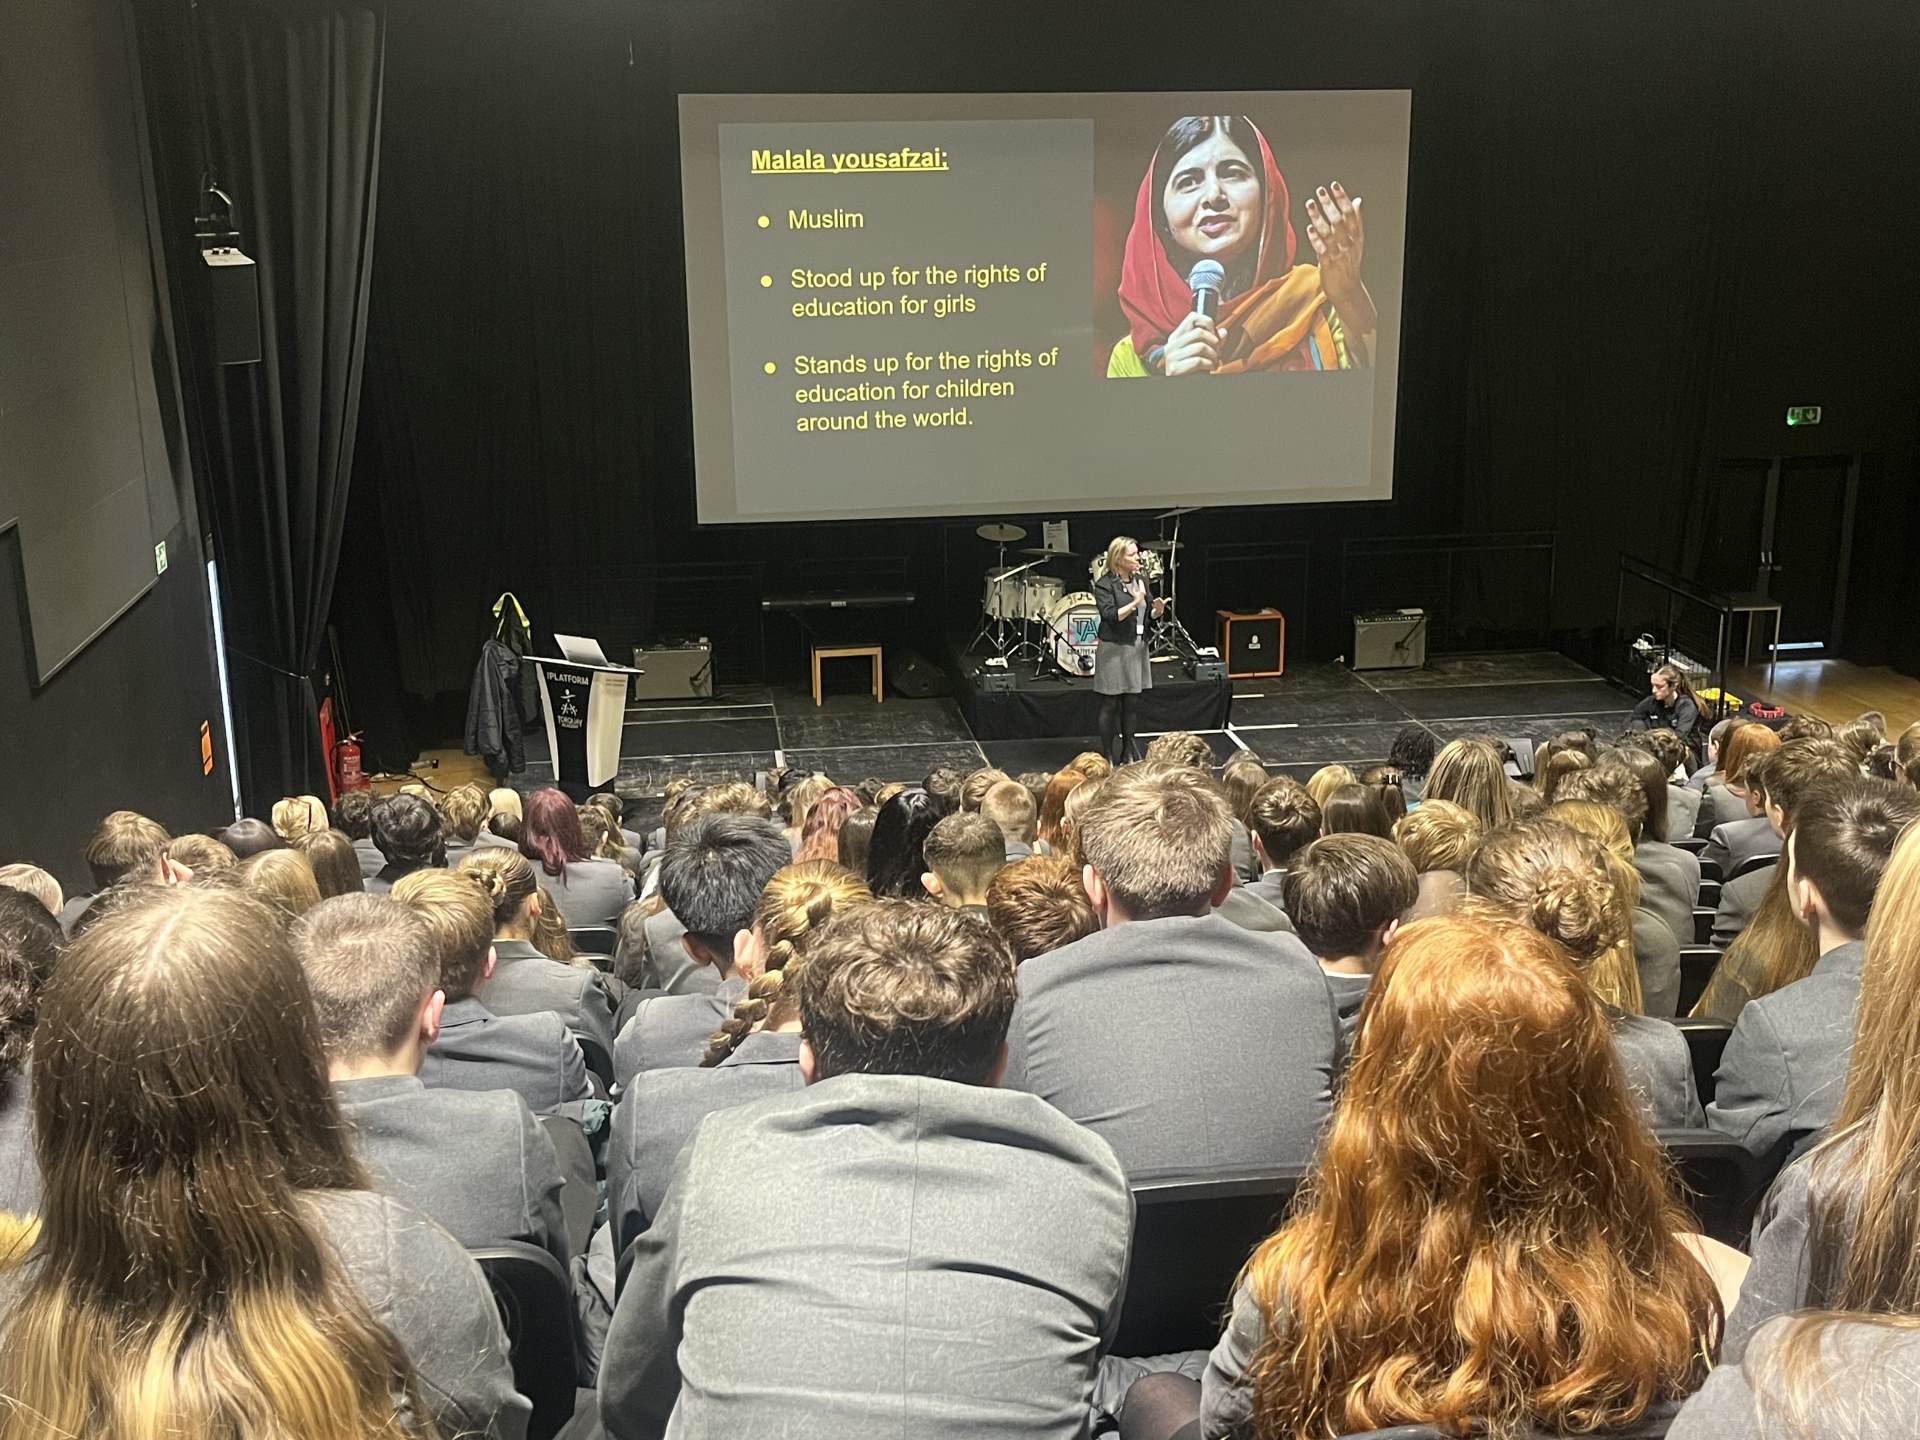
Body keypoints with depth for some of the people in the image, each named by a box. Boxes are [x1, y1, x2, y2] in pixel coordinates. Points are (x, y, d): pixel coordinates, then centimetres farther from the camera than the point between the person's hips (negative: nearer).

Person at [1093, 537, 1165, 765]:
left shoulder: (1140, 580, 8)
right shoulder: (1104, 585, -11)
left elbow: (1151, 614, 14)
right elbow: (1110, 616, -21)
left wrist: (1158, 608, -9)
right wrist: (1135, 602, -30)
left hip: (1137, 648, 6)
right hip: (1113, 650, -6)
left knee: (1132, 703, 10)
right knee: (1110, 705, 2)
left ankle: (1128, 753, 21)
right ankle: (1107, 755, 10)